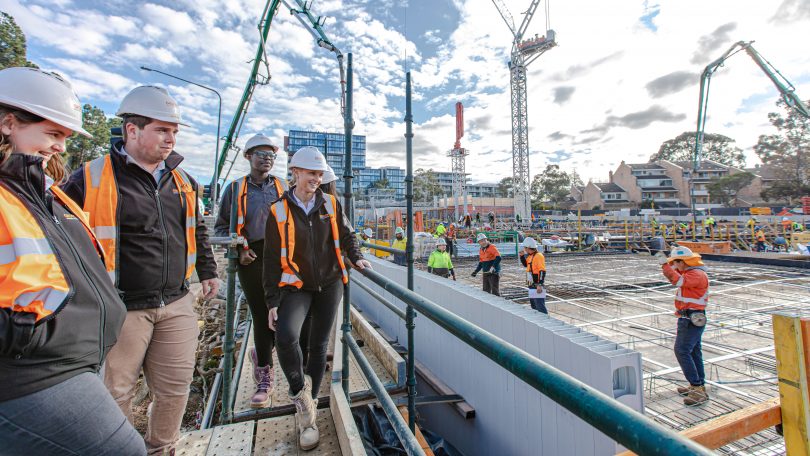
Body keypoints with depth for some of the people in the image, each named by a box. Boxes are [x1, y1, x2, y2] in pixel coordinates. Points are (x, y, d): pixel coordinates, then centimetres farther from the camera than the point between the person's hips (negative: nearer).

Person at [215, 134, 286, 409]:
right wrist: (239, 249, -6)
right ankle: (265, 377, 21)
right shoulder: (236, 189, 7)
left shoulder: (282, 187, 11)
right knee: (261, 318, 4)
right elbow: (221, 227, 10)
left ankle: (260, 354, 35)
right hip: (251, 261, -1)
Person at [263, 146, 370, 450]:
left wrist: (355, 257, -7)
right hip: (296, 286, -2)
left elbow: (346, 235, 12)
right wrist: (272, 301, -5)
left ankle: (307, 411, 29)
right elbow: (272, 260, -3)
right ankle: (300, 391, 4)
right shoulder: (279, 211, -5)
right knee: (285, 336, -26)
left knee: (319, 345, 9)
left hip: (329, 284, 2)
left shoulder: (330, 204, 0)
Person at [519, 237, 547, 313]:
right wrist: (522, 256, 12)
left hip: (537, 286, -10)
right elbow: (525, 264, 30)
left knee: (540, 307, -10)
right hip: (531, 286, 10)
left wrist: (540, 285, -25)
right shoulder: (530, 256, 11)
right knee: (534, 306, 18)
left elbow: (542, 271, -21)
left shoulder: (538, 256, -16)